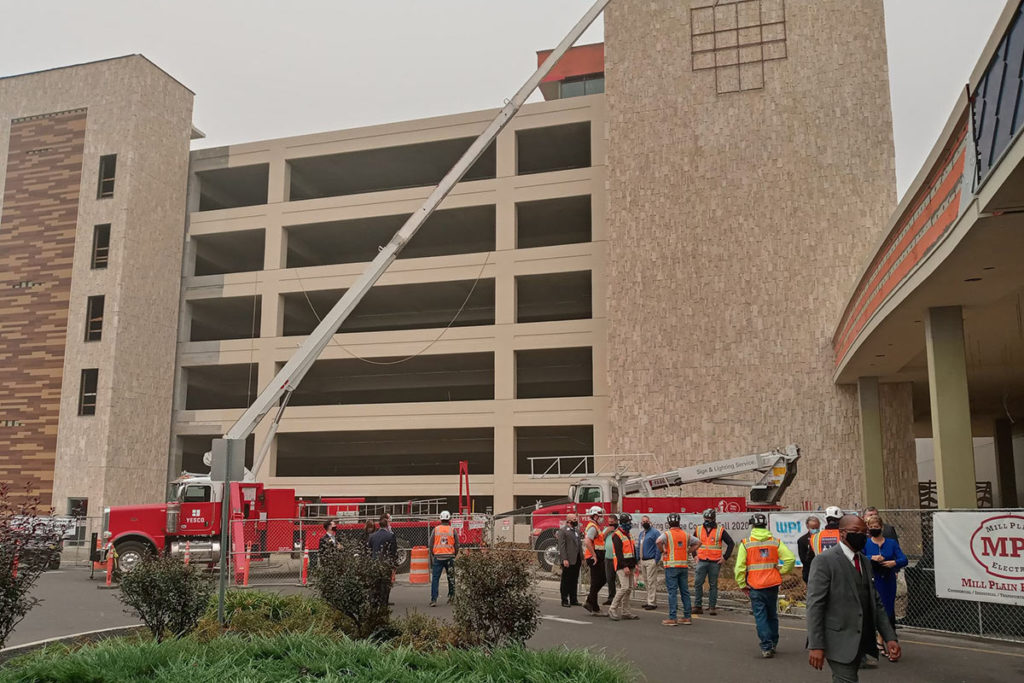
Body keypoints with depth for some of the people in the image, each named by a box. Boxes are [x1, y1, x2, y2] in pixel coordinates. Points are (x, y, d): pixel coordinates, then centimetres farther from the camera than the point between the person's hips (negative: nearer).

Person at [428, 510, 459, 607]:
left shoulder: (435, 529, 1)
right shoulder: (453, 530, 1)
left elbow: (430, 545, 4)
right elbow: (457, 546, 4)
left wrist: (432, 556, 15)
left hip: (438, 557, 0)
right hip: (449, 557, 0)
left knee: (435, 579, 0)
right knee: (451, 578, 15)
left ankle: (433, 600, -6)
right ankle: (451, 596, 20)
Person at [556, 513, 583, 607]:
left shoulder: (576, 531, 17)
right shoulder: (562, 531, -8)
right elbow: (561, 546, -14)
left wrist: (582, 557, 13)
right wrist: (564, 559, -20)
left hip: (576, 560, 8)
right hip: (568, 560, -8)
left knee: (574, 581, 12)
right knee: (566, 581, 0)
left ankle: (573, 599, 19)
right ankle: (565, 600, 5)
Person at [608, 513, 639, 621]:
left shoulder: (628, 535, 17)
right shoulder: (617, 535, -12)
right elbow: (618, 553, -18)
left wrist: (635, 564, 16)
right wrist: (624, 566, -22)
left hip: (629, 566, 9)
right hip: (621, 566, -9)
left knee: (629, 588, 8)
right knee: (624, 587, -15)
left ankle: (625, 611, 15)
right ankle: (612, 610, -7)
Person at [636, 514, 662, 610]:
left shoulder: (655, 532, -8)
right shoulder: (641, 533, 16)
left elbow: (659, 546, -12)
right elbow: (638, 547, 23)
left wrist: (656, 560, -15)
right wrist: (638, 559, 15)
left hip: (651, 561, -8)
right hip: (642, 561, 8)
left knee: (651, 582, -8)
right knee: (646, 582, 13)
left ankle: (652, 602, -5)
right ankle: (649, 600, 22)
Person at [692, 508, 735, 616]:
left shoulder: (720, 531, -1)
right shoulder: (699, 529, 8)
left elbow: (731, 543, 3)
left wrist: (725, 557, -1)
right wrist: (695, 555, 12)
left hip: (715, 563, -2)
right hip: (701, 562, 2)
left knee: (713, 585, 4)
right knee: (697, 583, -3)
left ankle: (712, 607, 11)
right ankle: (698, 606, 4)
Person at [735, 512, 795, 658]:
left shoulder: (746, 543, -6)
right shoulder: (775, 542, 1)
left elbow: (740, 567, -9)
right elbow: (791, 558, -8)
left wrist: (742, 584, 2)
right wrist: (781, 571, 7)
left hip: (755, 586, -3)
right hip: (772, 584, 3)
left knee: (760, 616, 2)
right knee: (772, 615, 18)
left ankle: (766, 647, -3)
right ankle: (773, 644, 29)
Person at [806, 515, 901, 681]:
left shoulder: (865, 562, 14)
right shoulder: (824, 561, -10)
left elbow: (876, 603, 15)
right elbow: (815, 605, -15)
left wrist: (890, 637, 5)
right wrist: (816, 646, -20)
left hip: (862, 642, 7)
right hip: (840, 642, -7)